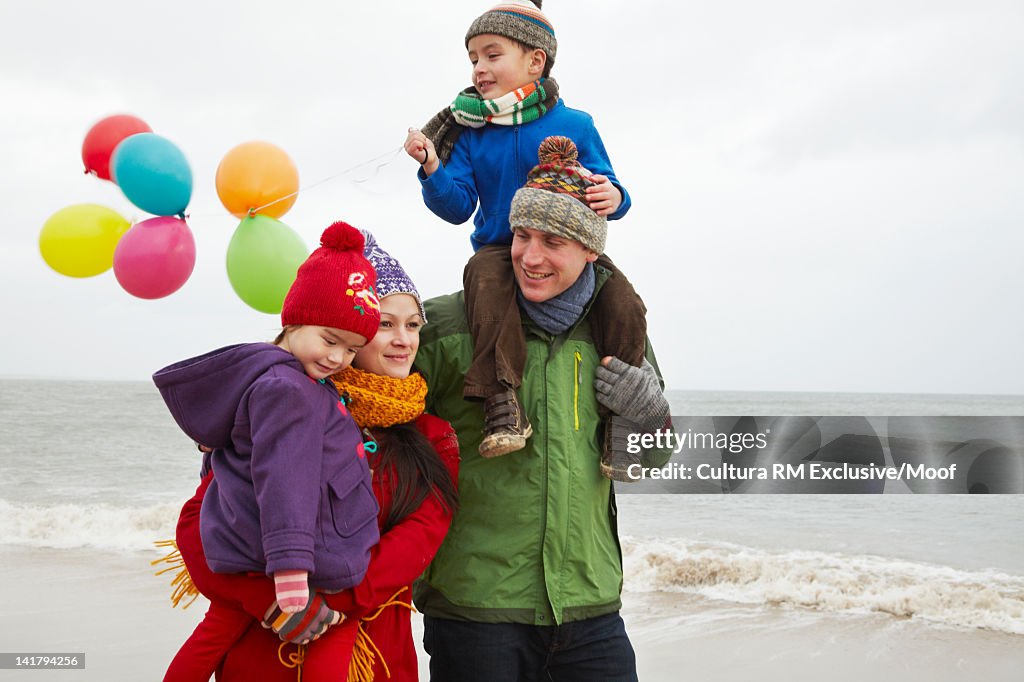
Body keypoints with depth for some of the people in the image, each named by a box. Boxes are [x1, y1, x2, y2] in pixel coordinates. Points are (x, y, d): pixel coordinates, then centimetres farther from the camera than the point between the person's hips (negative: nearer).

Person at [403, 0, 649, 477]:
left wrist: (613, 197, -21)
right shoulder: (470, 133, 5)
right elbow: (458, 207, 0)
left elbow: (606, 188, 3)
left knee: (625, 306, -22)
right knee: (485, 279, -36)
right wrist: (433, 170, -17)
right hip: (499, 247, 0)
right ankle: (502, 404, -40)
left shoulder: (573, 125, 1)